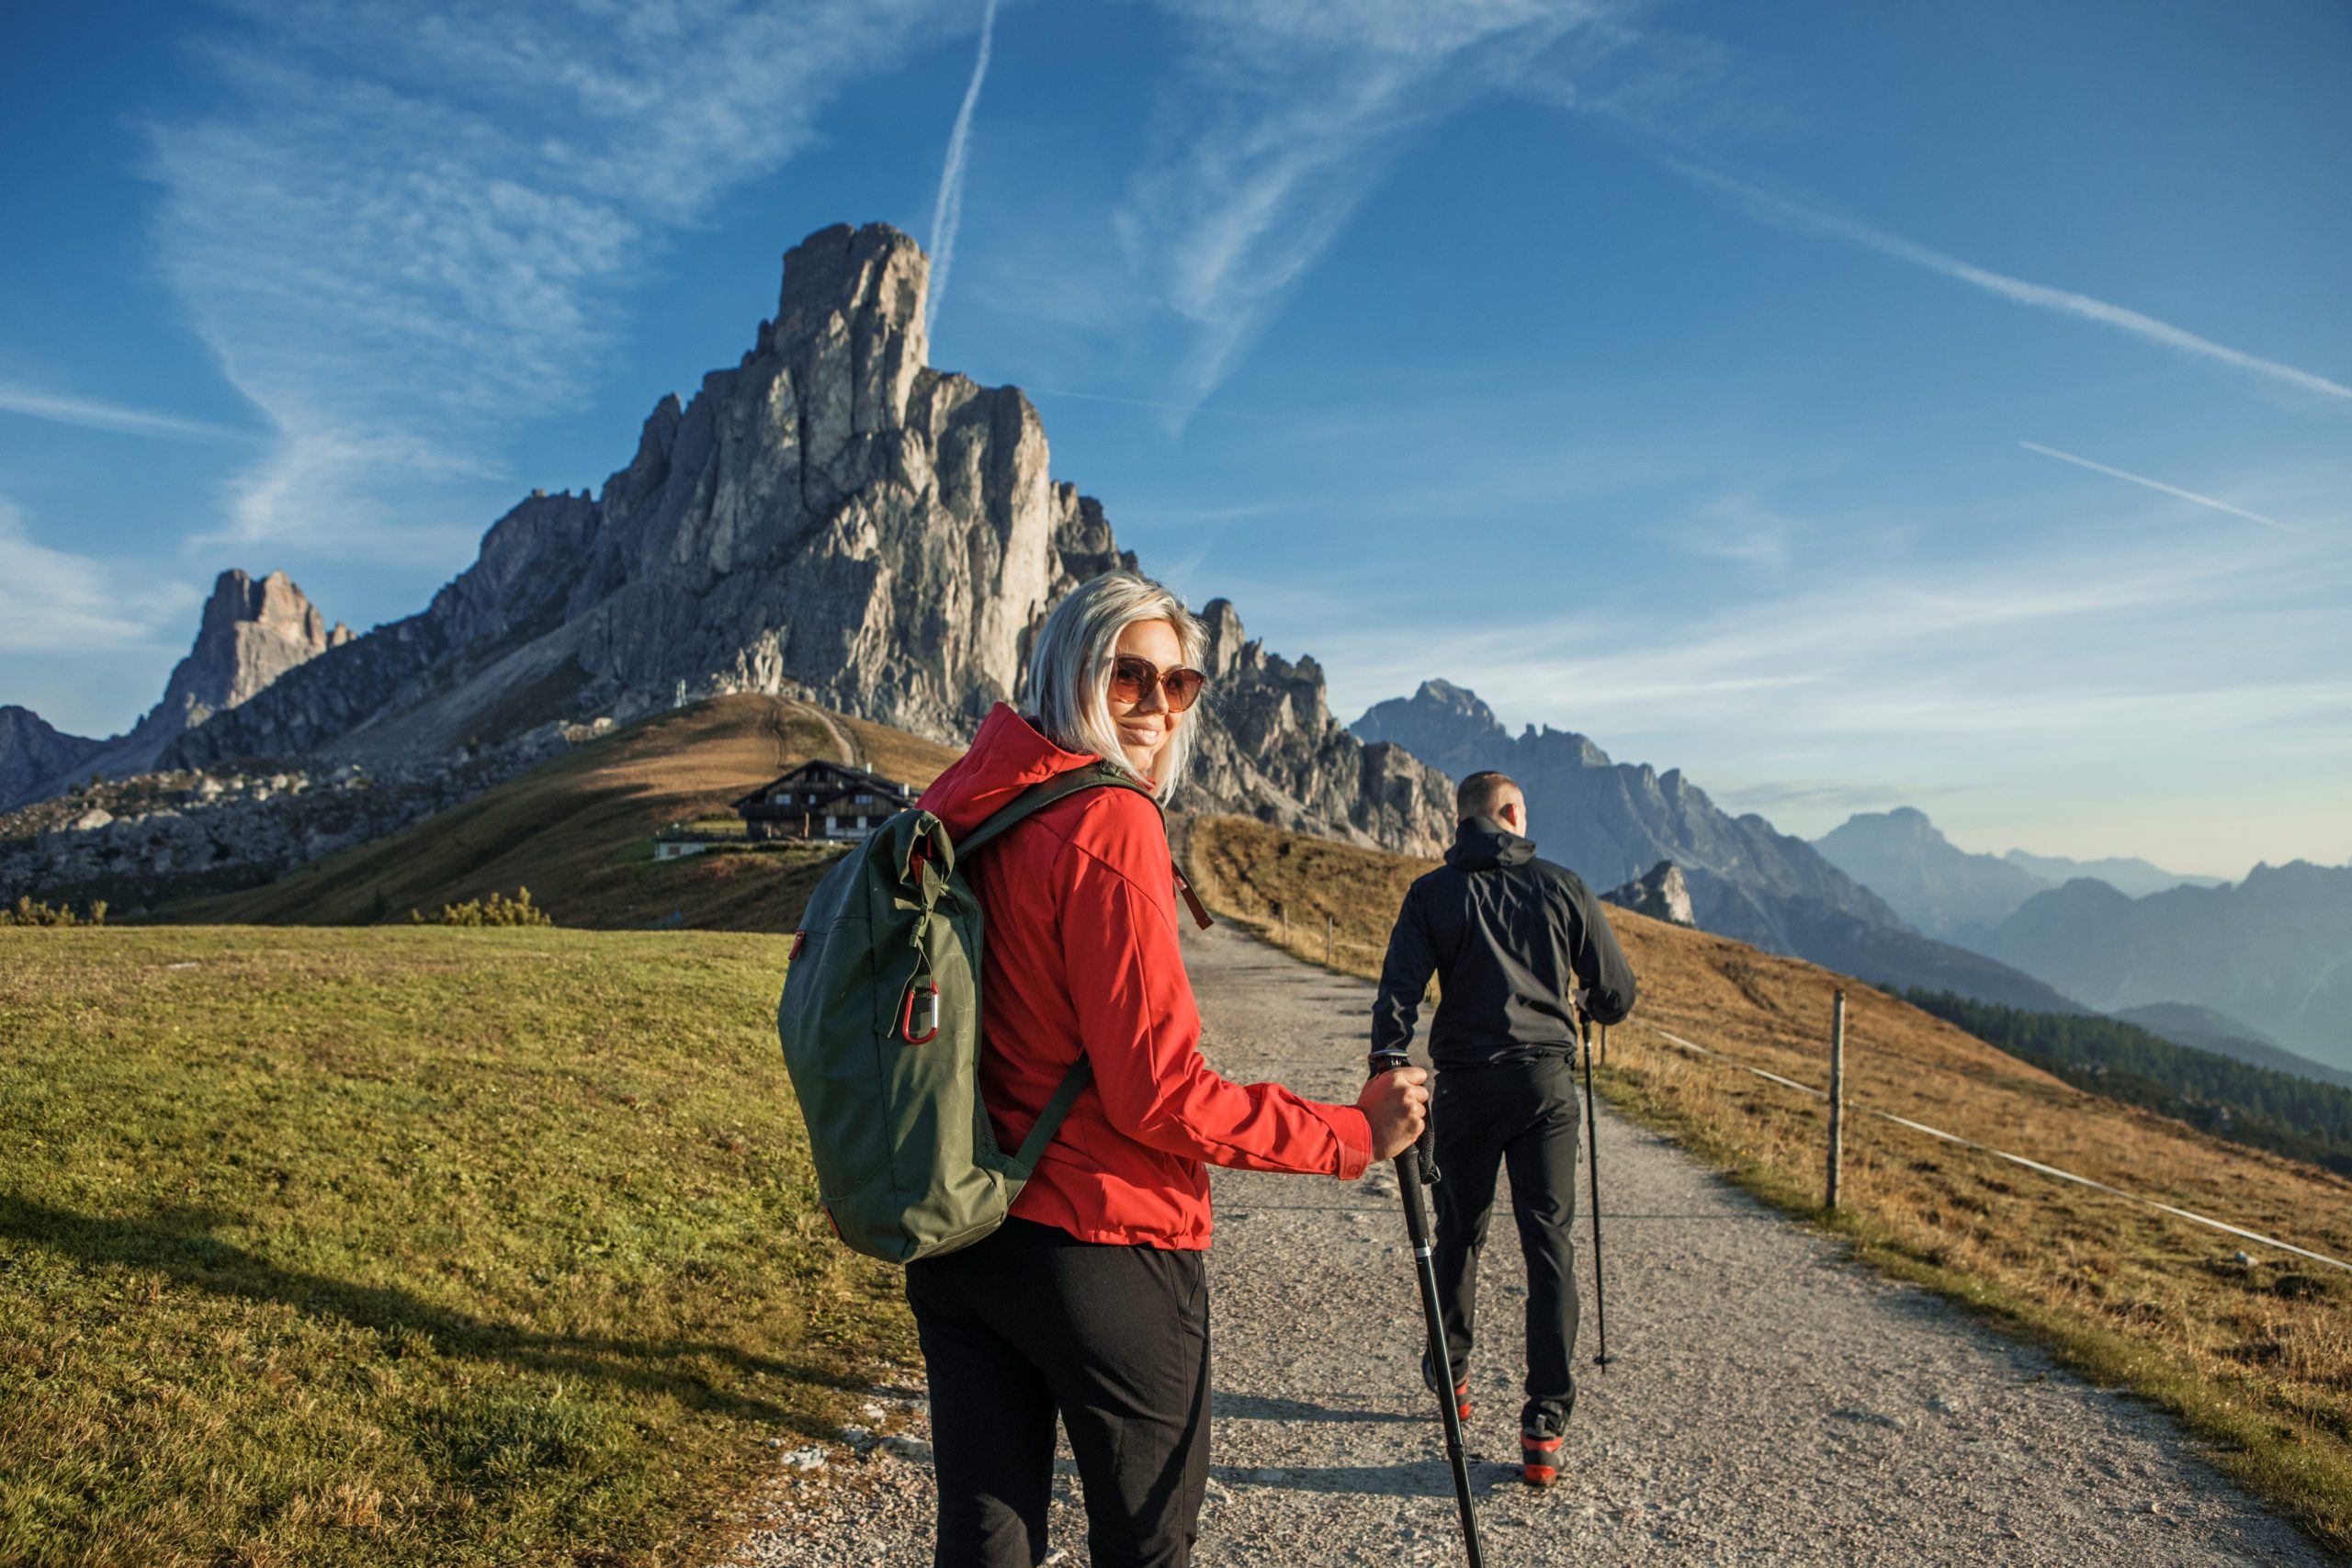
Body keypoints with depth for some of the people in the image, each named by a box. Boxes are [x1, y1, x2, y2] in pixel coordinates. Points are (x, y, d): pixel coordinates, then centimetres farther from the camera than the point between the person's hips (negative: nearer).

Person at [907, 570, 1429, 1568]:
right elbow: (1157, 1095, -21)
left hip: (953, 1239, 7)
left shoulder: (963, 813, 4)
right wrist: (1354, 1136, -12)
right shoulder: (1109, 824, -19)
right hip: (1104, 1248, -7)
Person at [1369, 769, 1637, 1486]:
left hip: (1465, 1083, 1)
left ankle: (1450, 1375, 35)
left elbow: (1397, 996, -10)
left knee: (1459, 1233, 18)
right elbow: (1616, 996, 5)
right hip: (1546, 1080, -1)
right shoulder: (1562, 886, 2)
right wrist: (1585, 1002, 26)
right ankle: (1545, 1425, -1)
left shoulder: (1432, 894, 1)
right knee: (1550, 1241, 3)